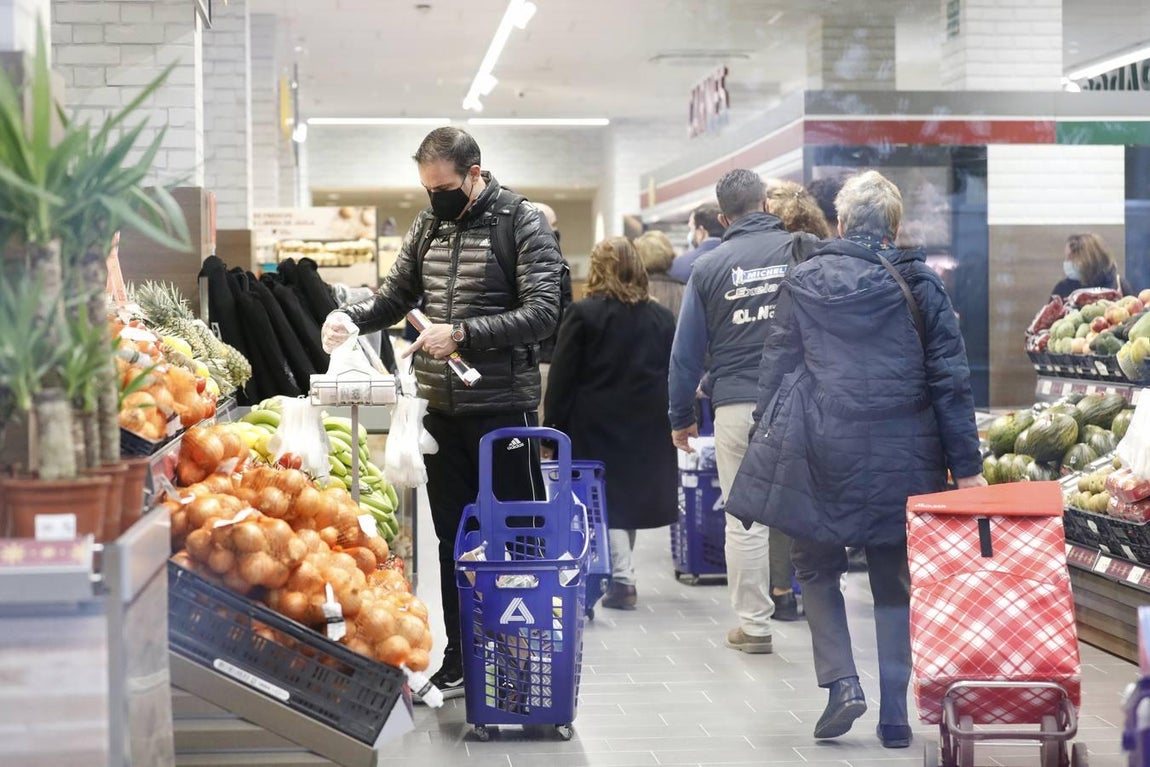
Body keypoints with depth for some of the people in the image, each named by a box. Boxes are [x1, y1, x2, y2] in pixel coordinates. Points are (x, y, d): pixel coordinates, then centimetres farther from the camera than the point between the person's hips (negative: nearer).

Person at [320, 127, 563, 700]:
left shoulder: (522, 223, -7)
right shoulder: (429, 225, 11)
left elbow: (541, 313, -15)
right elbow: (397, 293, 19)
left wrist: (462, 334, -22)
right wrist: (352, 317, -2)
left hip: (502, 408, -6)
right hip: (442, 409, 6)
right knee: (453, 538, 12)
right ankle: (460, 663, 22)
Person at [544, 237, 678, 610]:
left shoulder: (583, 314, -7)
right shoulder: (661, 317, 6)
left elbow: (562, 377, -7)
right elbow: (673, 375, 9)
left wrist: (554, 428, -1)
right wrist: (668, 421, 15)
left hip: (597, 425, -4)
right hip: (648, 426, 4)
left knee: (607, 499, 1)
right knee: (632, 492, 15)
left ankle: (621, 578, -9)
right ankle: (622, 578, 23)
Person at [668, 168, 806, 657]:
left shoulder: (708, 267, 3)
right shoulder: (800, 251, 1)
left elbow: (687, 350, 7)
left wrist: (681, 417, 14)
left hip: (736, 406, 0)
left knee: (745, 520, 5)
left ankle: (753, 624, 10)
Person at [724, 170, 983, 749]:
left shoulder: (803, 283, 3)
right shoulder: (920, 285, 2)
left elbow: (774, 371, 4)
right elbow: (950, 380, 1)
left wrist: (768, 450, 12)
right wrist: (966, 466, 4)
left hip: (820, 453, -1)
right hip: (900, 457, 1)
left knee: (817, 570, 16)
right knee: (894, 583, 11)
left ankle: (842, 682, -1)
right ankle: (894, 717, 10)